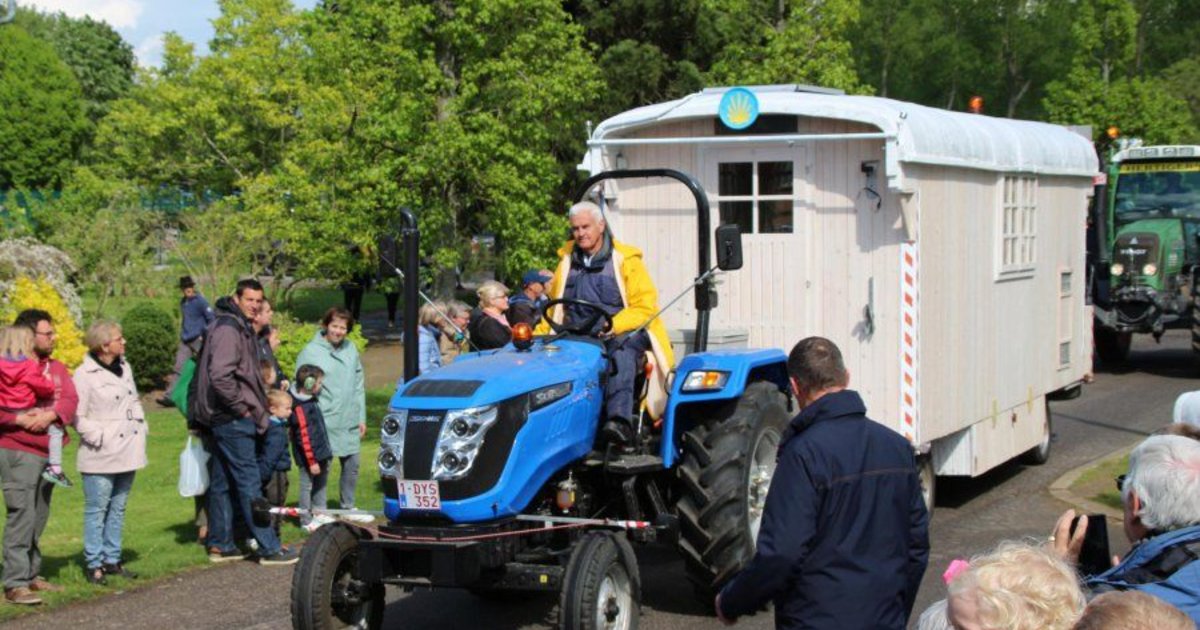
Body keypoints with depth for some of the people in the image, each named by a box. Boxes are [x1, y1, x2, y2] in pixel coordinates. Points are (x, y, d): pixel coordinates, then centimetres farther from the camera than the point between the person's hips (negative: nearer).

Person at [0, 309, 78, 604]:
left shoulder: (56, 368, 13)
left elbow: (70, 399, 1)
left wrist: (51, 415, -18)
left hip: (48, 452, 7)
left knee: (39, 518, 13)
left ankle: (32, 575, 23)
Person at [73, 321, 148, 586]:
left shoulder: (124, 368, 11)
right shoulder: (85, 375, -11)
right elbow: (78, 417, -12)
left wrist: (141, 427, 8)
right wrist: (100, 437, -16)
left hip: (127, 453, 7)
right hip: (100, 456, -7)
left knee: (118, 508, 12)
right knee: (97, 509, -3)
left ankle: (112, 559, 19)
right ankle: (93, 564, 2)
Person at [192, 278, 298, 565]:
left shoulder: (242, 328, 17)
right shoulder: (228, 329, -15)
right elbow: (220, 376, -25)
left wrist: (254, 408, 16)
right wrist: (242, 408, -17)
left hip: (226, 419, 10)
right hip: (233, 420, -10)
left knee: (222, 483, 13)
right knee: (249, 484, -7)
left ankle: (220, 545, 20)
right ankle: (269, 548, -4)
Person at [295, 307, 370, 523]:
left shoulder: (351, 350, 11)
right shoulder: (311, 352, -4)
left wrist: (361, 417, 11)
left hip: (350, 423, 5)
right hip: (324, 422, -5)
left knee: (351, 465, 11)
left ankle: (348, 507, 25)